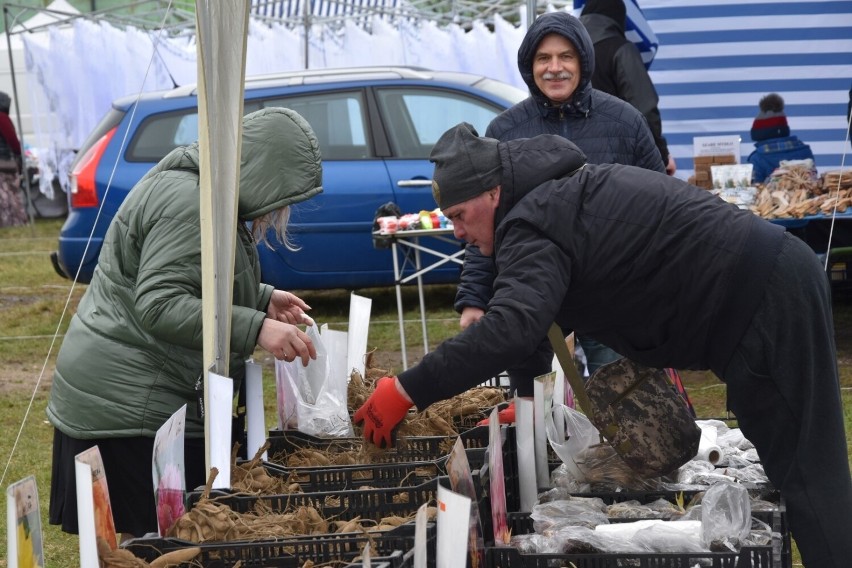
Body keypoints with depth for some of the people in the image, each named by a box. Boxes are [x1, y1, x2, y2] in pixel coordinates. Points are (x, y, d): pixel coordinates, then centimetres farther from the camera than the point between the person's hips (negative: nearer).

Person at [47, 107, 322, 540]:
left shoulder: (189, 184, 15)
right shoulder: (190, 204, -19)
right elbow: (158, 306, -24)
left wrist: (263, 299, 17)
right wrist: (254, 328, -28)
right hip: (130, 405, -11)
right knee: (148, 538, -10)